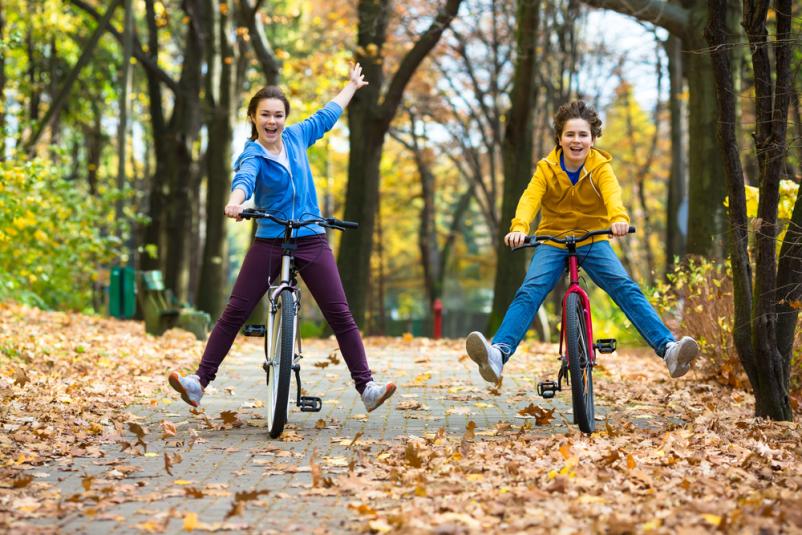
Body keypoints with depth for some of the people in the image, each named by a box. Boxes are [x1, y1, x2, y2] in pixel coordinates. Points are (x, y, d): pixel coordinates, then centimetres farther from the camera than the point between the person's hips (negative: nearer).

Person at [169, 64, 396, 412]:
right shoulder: (252, 155, -7)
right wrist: (235, 202, -54)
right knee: (234, 313, -6)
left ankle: (366, 387, -4)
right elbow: (244, 180, -31)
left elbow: (325, 116, 26)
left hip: (311, 241, 3)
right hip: (269, 243, -3)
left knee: (340, 315, -5)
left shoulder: (296, 137, 7)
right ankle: (200, 382, -4)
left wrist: (352, 86, 39)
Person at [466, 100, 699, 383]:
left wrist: (619, 218, -53)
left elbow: (612, 193, -28)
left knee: (627, 290, -21)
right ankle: (498, 352, -42)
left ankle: (668, 348, -31)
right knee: (528, 293, -25)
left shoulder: (600, 167, -7)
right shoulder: (546, 169, -5)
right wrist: (519, 228, -46)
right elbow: (529, 198, -24)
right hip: (552, 241, 0)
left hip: (593, 241, 0)